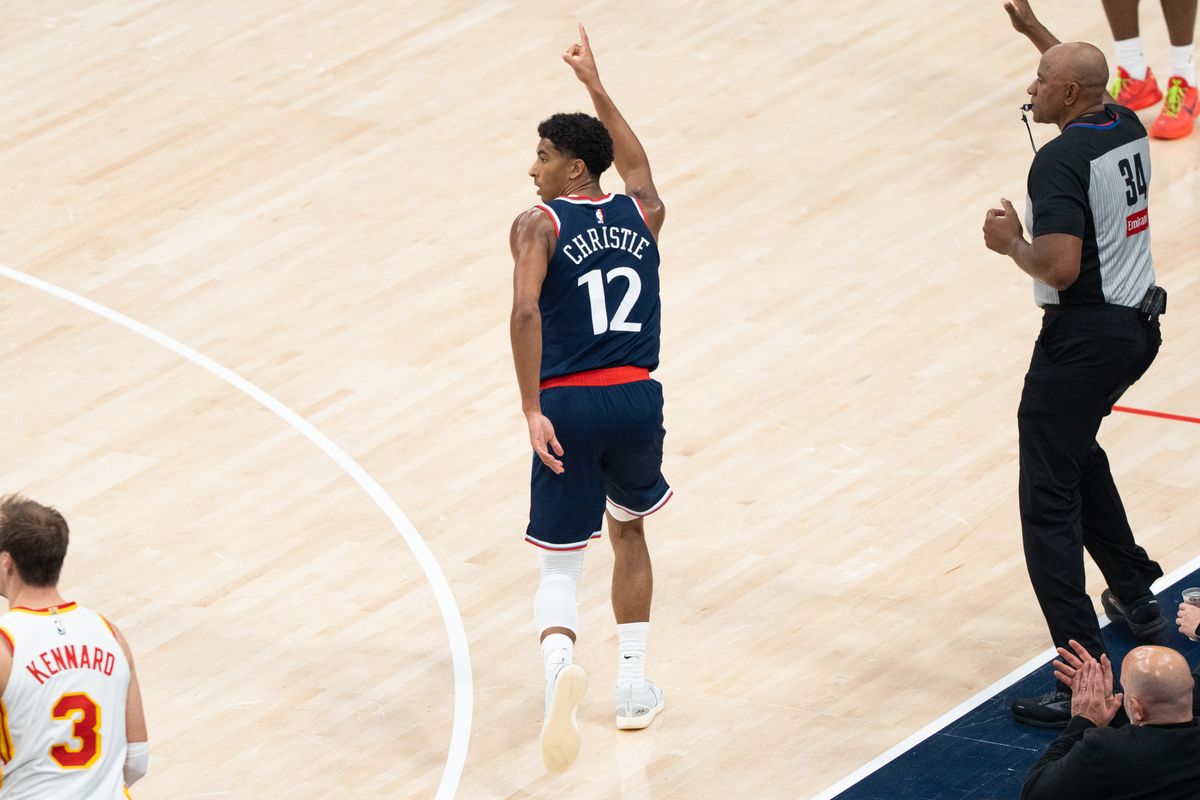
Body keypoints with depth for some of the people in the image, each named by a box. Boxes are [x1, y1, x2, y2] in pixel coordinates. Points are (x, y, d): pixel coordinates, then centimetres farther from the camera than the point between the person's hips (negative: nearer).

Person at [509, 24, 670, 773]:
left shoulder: (539, 224, -3)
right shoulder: (643, 214, 11)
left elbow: (526, 309, -20)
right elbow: (635, 161, 35)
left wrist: (532, 411, -18)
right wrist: (595, 84, 42)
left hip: (570, 406, -4)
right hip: (637, 401, 4)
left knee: (560, 567, 4)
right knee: (629, 529, 31)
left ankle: (562, 663, -29)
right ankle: (634, 684, 28)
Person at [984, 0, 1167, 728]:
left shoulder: (1061, 161, -21)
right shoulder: (1127, 128, 4)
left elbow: (1060, 265, -28)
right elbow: (1086, 76, 29)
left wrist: (1011, 242, -10)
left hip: (1086, 337, -9)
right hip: (1139, 324, 9)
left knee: (1050, 504, -7)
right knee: (1077, 450, 34)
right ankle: (1136, 597, 41)